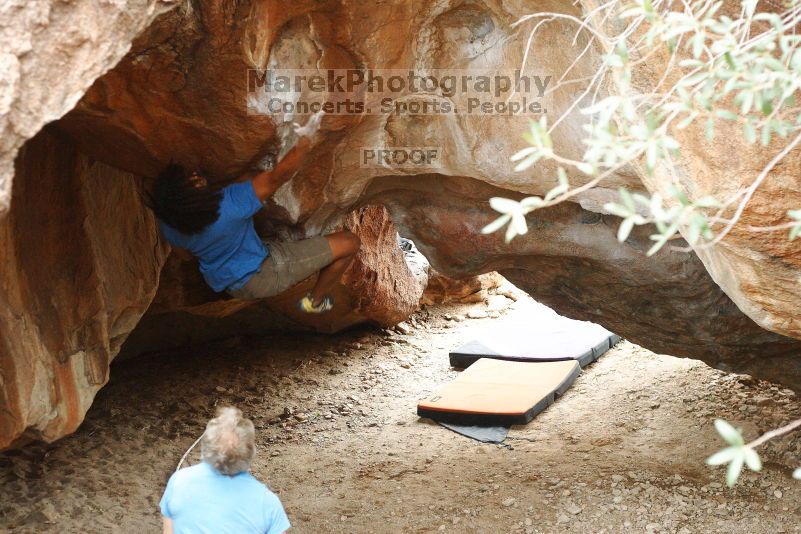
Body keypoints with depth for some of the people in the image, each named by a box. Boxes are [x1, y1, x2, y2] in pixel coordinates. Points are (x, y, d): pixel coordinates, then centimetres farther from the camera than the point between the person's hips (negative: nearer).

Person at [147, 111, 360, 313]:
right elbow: (279, 177, -32)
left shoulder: (167, 223, -20)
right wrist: (306, 139, -23)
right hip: (259, 277, -7)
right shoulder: (230, 205, -41)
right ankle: (316, 301, 20)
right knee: (350, 243, -4)